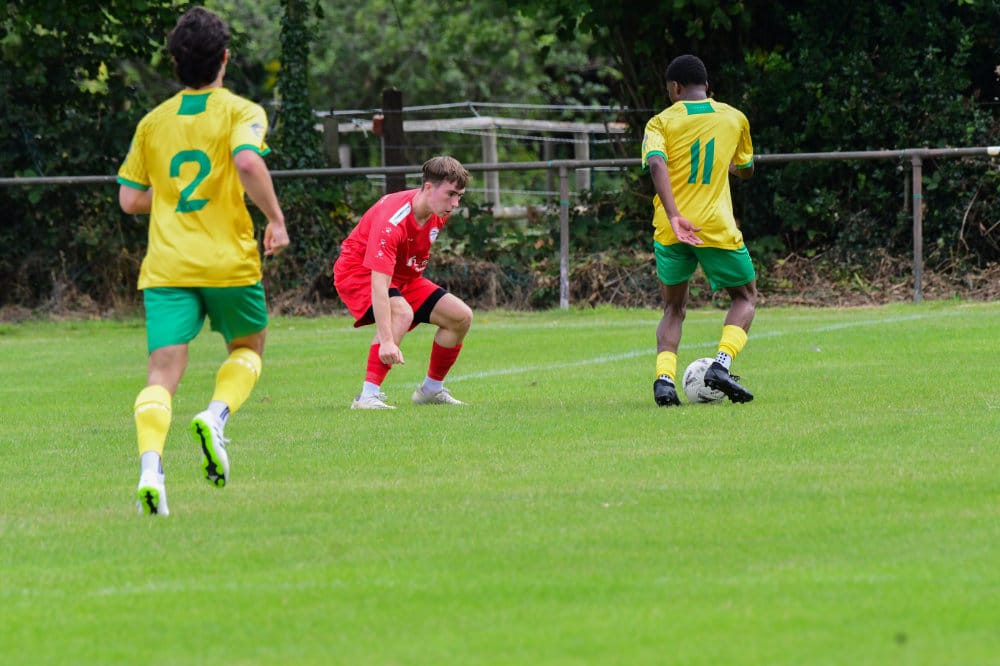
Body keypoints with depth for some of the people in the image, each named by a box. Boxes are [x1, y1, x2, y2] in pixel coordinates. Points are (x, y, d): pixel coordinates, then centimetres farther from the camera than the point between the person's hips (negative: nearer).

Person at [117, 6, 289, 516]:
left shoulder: (153, 122, 12)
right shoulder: (239, 112, 0)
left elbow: (130, 199, 13)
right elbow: (249, 162, -20)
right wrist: (276, 219, -9)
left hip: (166, 264, 2)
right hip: (229, 261, -2)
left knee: (163, 371, -6)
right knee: (247, 348, 22)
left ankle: (150, 467, -30)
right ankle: (216, 416, -7)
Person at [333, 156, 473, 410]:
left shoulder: (439, 212, -10)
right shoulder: (392, 220, -35)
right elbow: (379, 284, -41)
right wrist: (386, 341, -48)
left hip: (404, 276, 8)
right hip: (358, 272, -8)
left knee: (461, 316, -1)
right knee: (401, 312, -36)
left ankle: (431, 389, 16)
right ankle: (368, 396, -36)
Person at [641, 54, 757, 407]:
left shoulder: (662, 122, 1)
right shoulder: (734, 118, 7)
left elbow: (656, 164, -18)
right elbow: (746, 169, 21)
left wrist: (674, 216, -25)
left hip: (671, 230, 1)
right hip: (717, 228, -1)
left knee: (674, 308, 17)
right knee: (745, 297, 18)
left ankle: (664, 378, -5)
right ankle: (722, 365, -5)